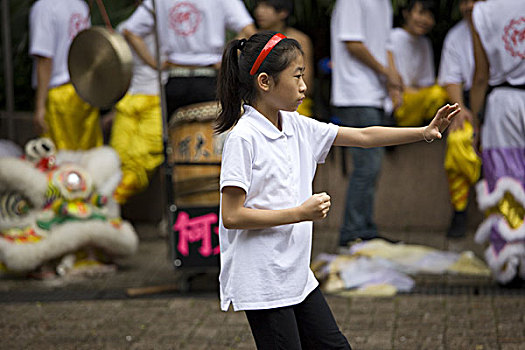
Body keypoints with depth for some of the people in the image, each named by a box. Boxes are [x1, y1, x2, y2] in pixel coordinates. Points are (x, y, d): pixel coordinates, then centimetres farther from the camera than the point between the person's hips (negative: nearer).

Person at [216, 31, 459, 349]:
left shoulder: (297, 126, 7)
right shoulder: (243, 138, -16)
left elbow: (364, 136, 12)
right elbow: (232, 216, -19)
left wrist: (424, 132, 3)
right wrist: (300, 213, -18)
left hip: (297, 275, 8)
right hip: (261, 283, -8)